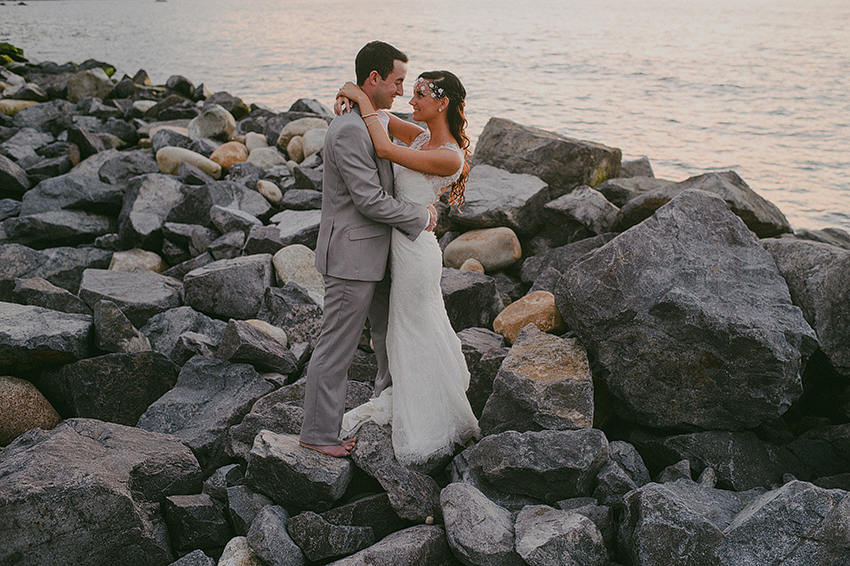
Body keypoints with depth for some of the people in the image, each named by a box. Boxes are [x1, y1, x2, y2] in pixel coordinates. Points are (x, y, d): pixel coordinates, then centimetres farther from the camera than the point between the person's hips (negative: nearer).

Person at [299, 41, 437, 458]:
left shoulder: (369, 121, 10)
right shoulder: (349, 130, -23)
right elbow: (371, 201, -23)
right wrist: (421, 218, -12)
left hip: (374, 252, 10)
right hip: (351, 256, -10)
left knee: (391, 330, 24)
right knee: (337, 346, 1)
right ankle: (318, 432, 14)